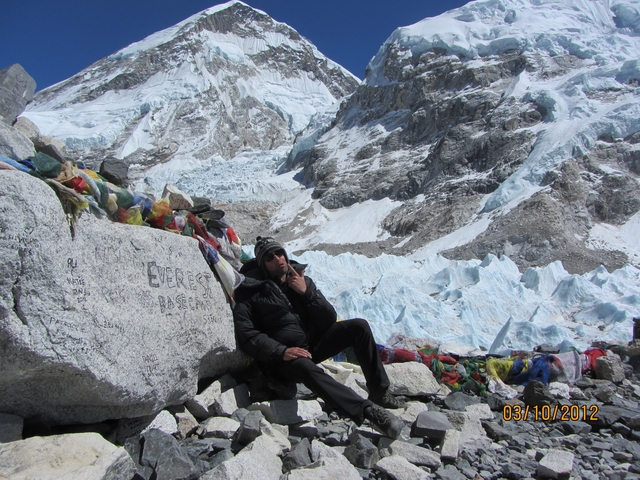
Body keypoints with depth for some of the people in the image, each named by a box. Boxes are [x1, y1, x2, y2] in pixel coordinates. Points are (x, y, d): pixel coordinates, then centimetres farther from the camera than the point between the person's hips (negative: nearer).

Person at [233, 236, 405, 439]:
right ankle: (370, 410, -44)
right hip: (281, 358, -5)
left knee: (359, 326, -13)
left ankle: (379, 392, -9)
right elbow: (245, 335, -14)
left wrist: (307, 292, -12)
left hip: (313, 343, 5)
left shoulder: (302, 281, 7)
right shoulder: (250, 292, -4)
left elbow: (330, 320, 2)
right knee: (307, 368, -39)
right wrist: (281, 352, -26)